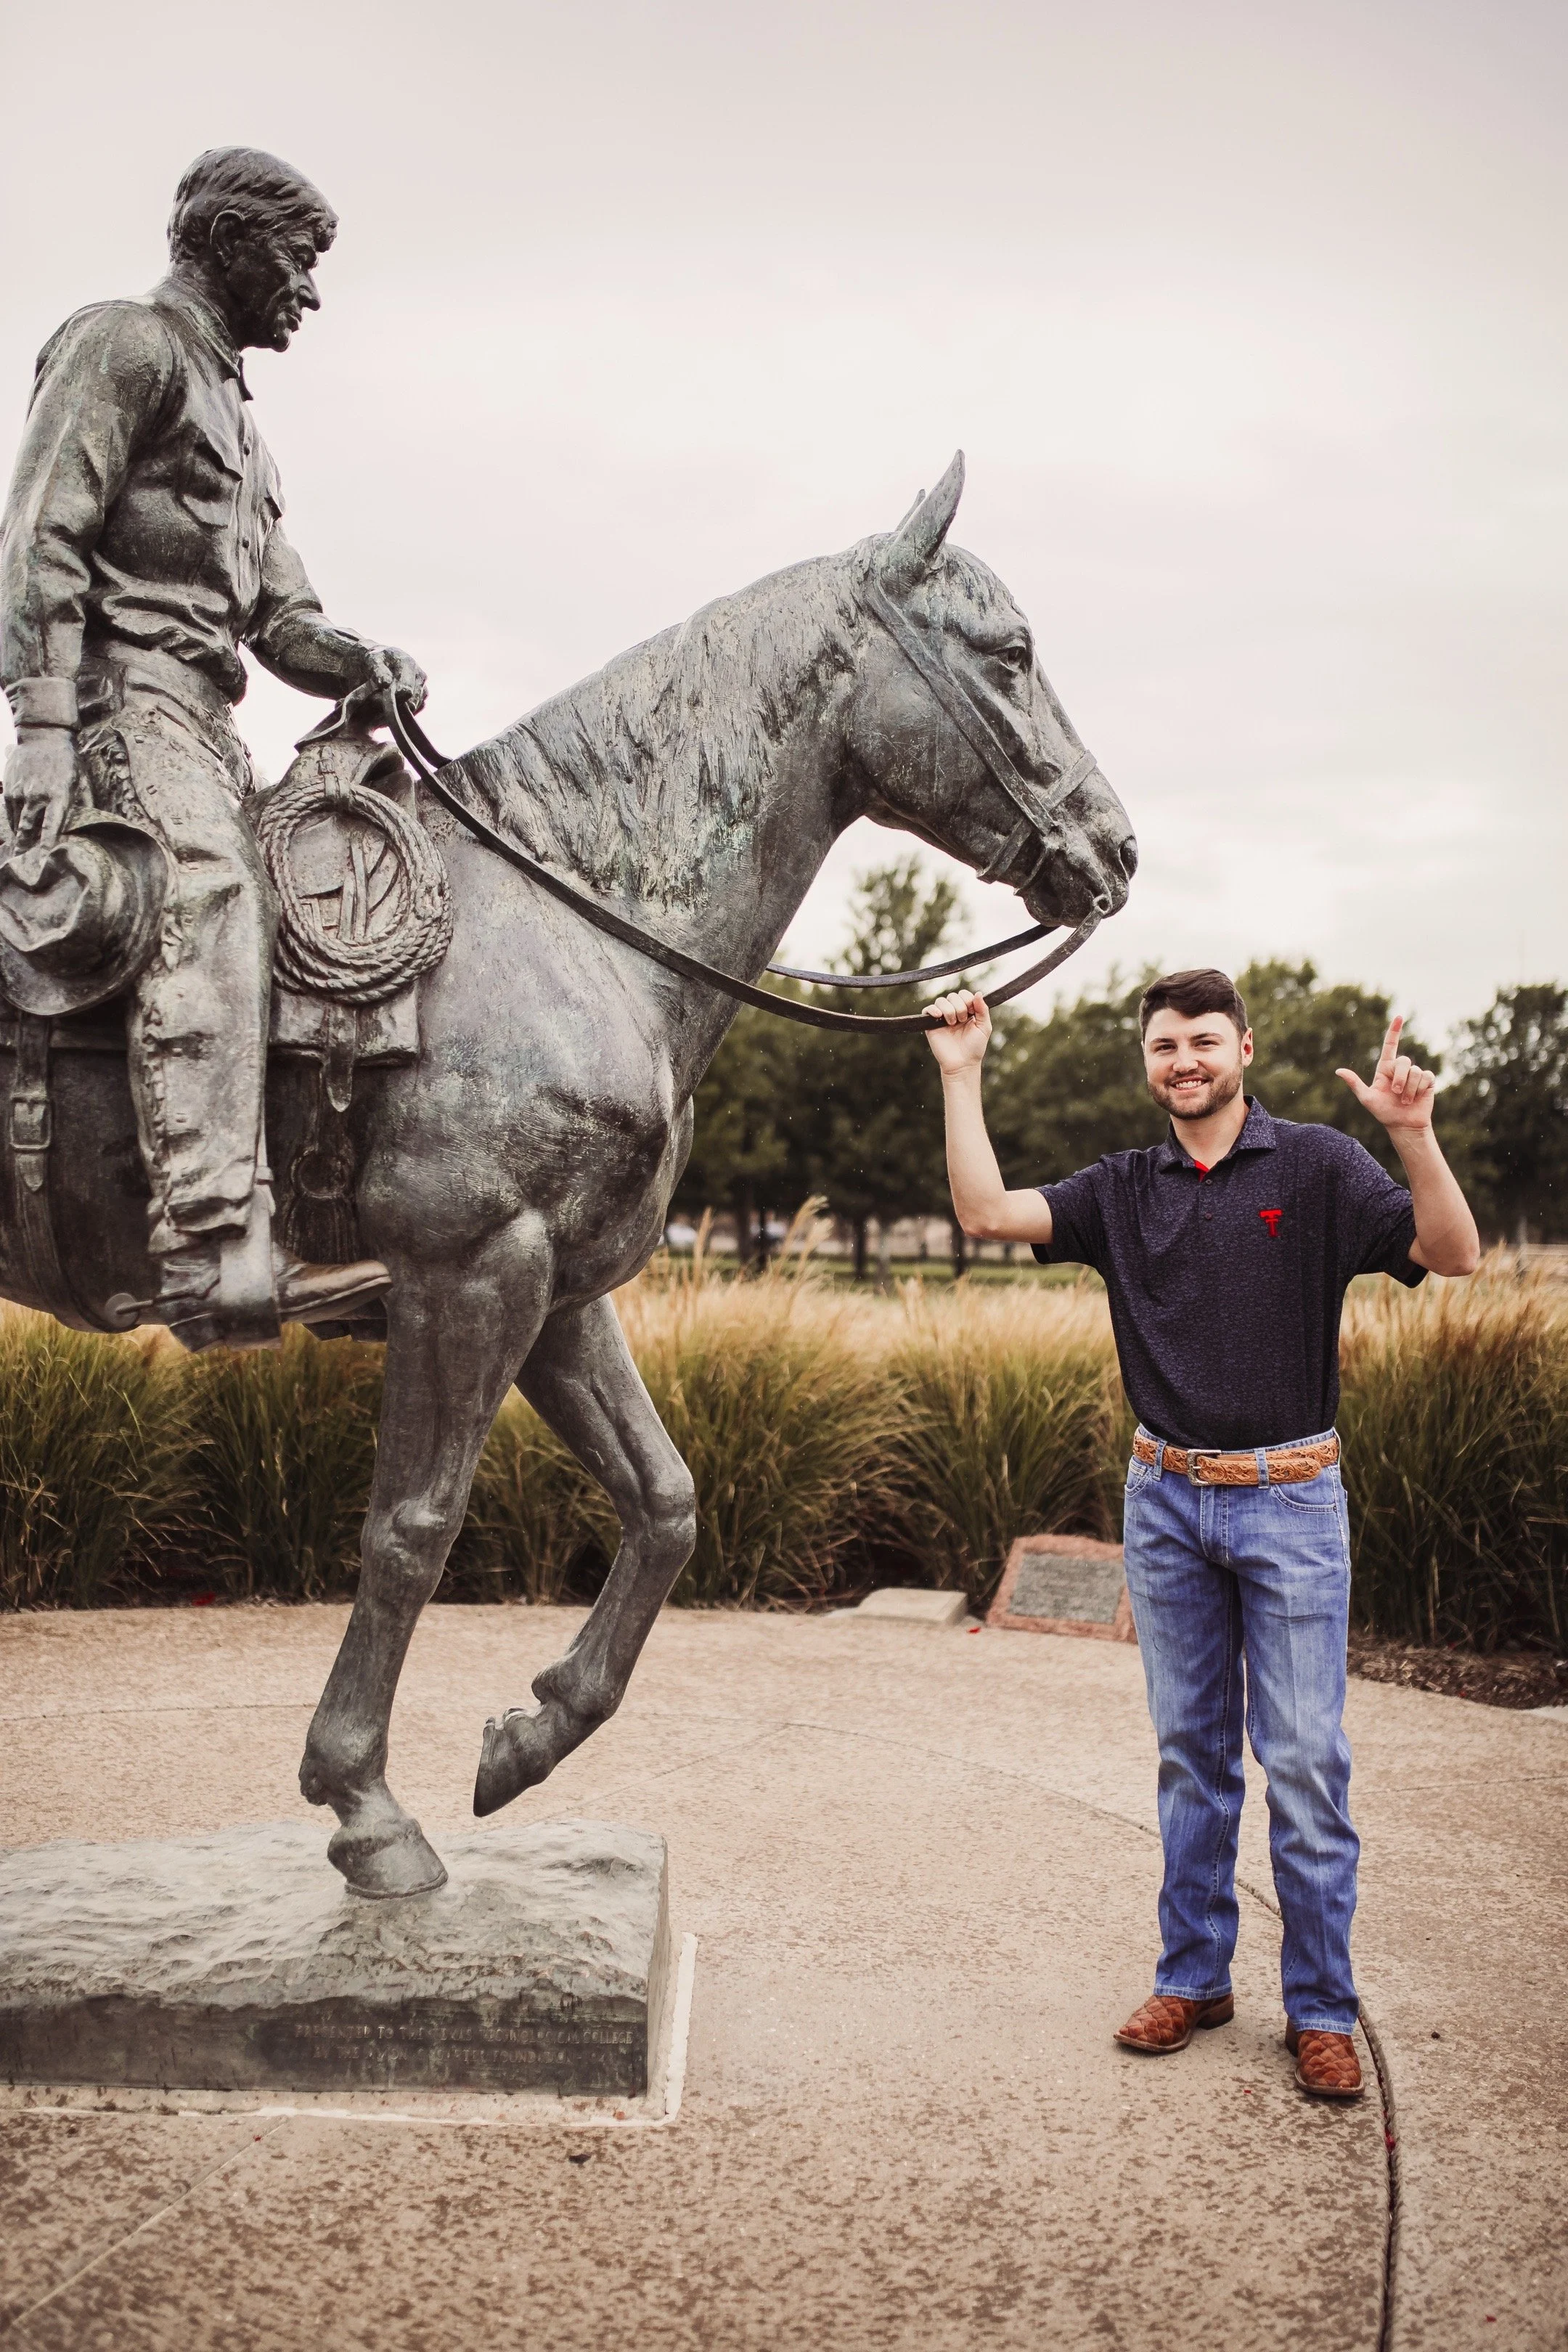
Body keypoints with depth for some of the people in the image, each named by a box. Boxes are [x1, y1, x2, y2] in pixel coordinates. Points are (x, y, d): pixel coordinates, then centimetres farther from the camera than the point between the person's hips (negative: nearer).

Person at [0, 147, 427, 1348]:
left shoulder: (234, 415, 31)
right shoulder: (123, 345, 3)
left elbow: (281, 615, 25)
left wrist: (361, 661, 2)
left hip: (205, 719, 10)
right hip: (120, 688, -10)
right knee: (212, 901, -31)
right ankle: (216, 1255, -44)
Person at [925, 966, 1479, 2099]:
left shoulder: (1318, 1166, -3)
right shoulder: (1124, 1188, 6)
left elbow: (1452, 1255, -12)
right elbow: (988, 1213, -3)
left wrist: (1415, 1136, -28)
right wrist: (962, 1076, -6)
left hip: (1289, 1499, -3)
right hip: (1167, 1499, 3)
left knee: (1304, 1759, 0)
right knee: (1191, 1751, 12)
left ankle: (1322, 2009, 13)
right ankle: (1193, 1975, 25)